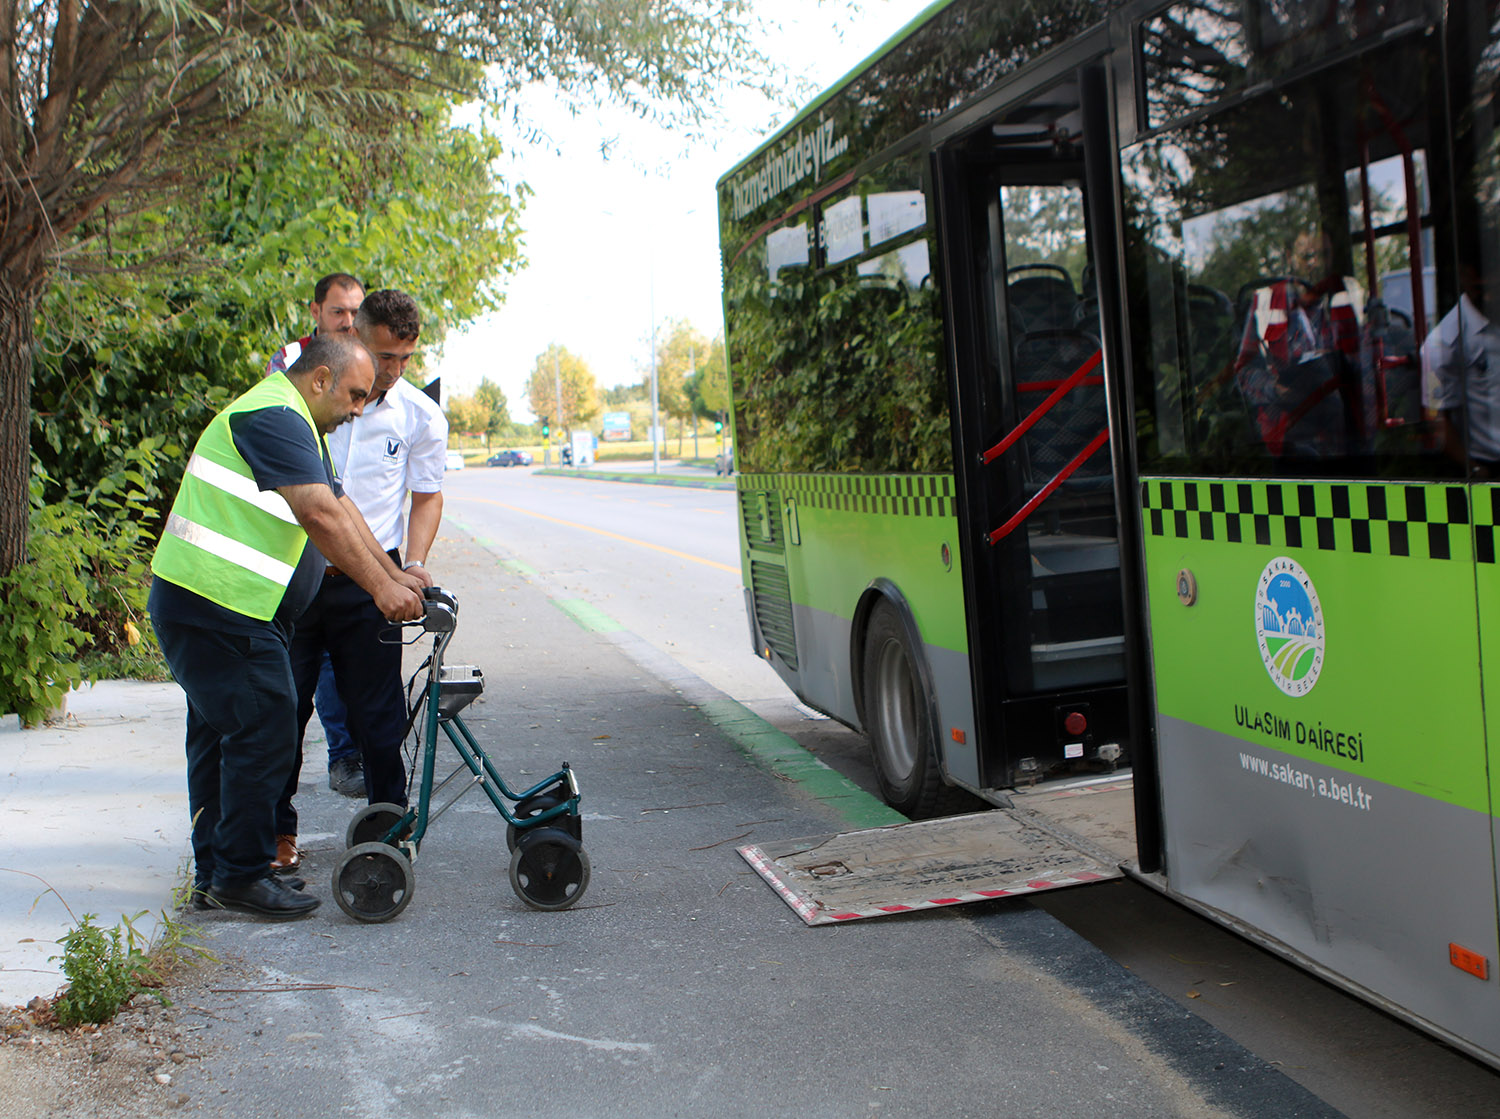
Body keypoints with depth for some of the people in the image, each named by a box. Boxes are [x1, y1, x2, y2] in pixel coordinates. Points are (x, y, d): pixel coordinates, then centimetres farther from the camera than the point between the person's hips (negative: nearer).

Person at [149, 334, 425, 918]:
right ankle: (241, 874, 0)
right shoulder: (273, 417, -15)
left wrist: (394, 574, 16)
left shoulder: (295, 424, 21)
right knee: (263, 734, -8)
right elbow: (321, 517, -24)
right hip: (221, 607, -12)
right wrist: (381, 588, -23)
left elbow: (341, 509, 21)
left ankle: (214, 872, 22)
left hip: (203, 608, 12)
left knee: (220, 737, 14)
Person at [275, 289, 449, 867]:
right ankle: (277, 830, 17)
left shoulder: (422, 417, 0)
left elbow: (427, 494, 11)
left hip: (367, 581, 0)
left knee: (377, 711, 2)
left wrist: (414, 563, -4)